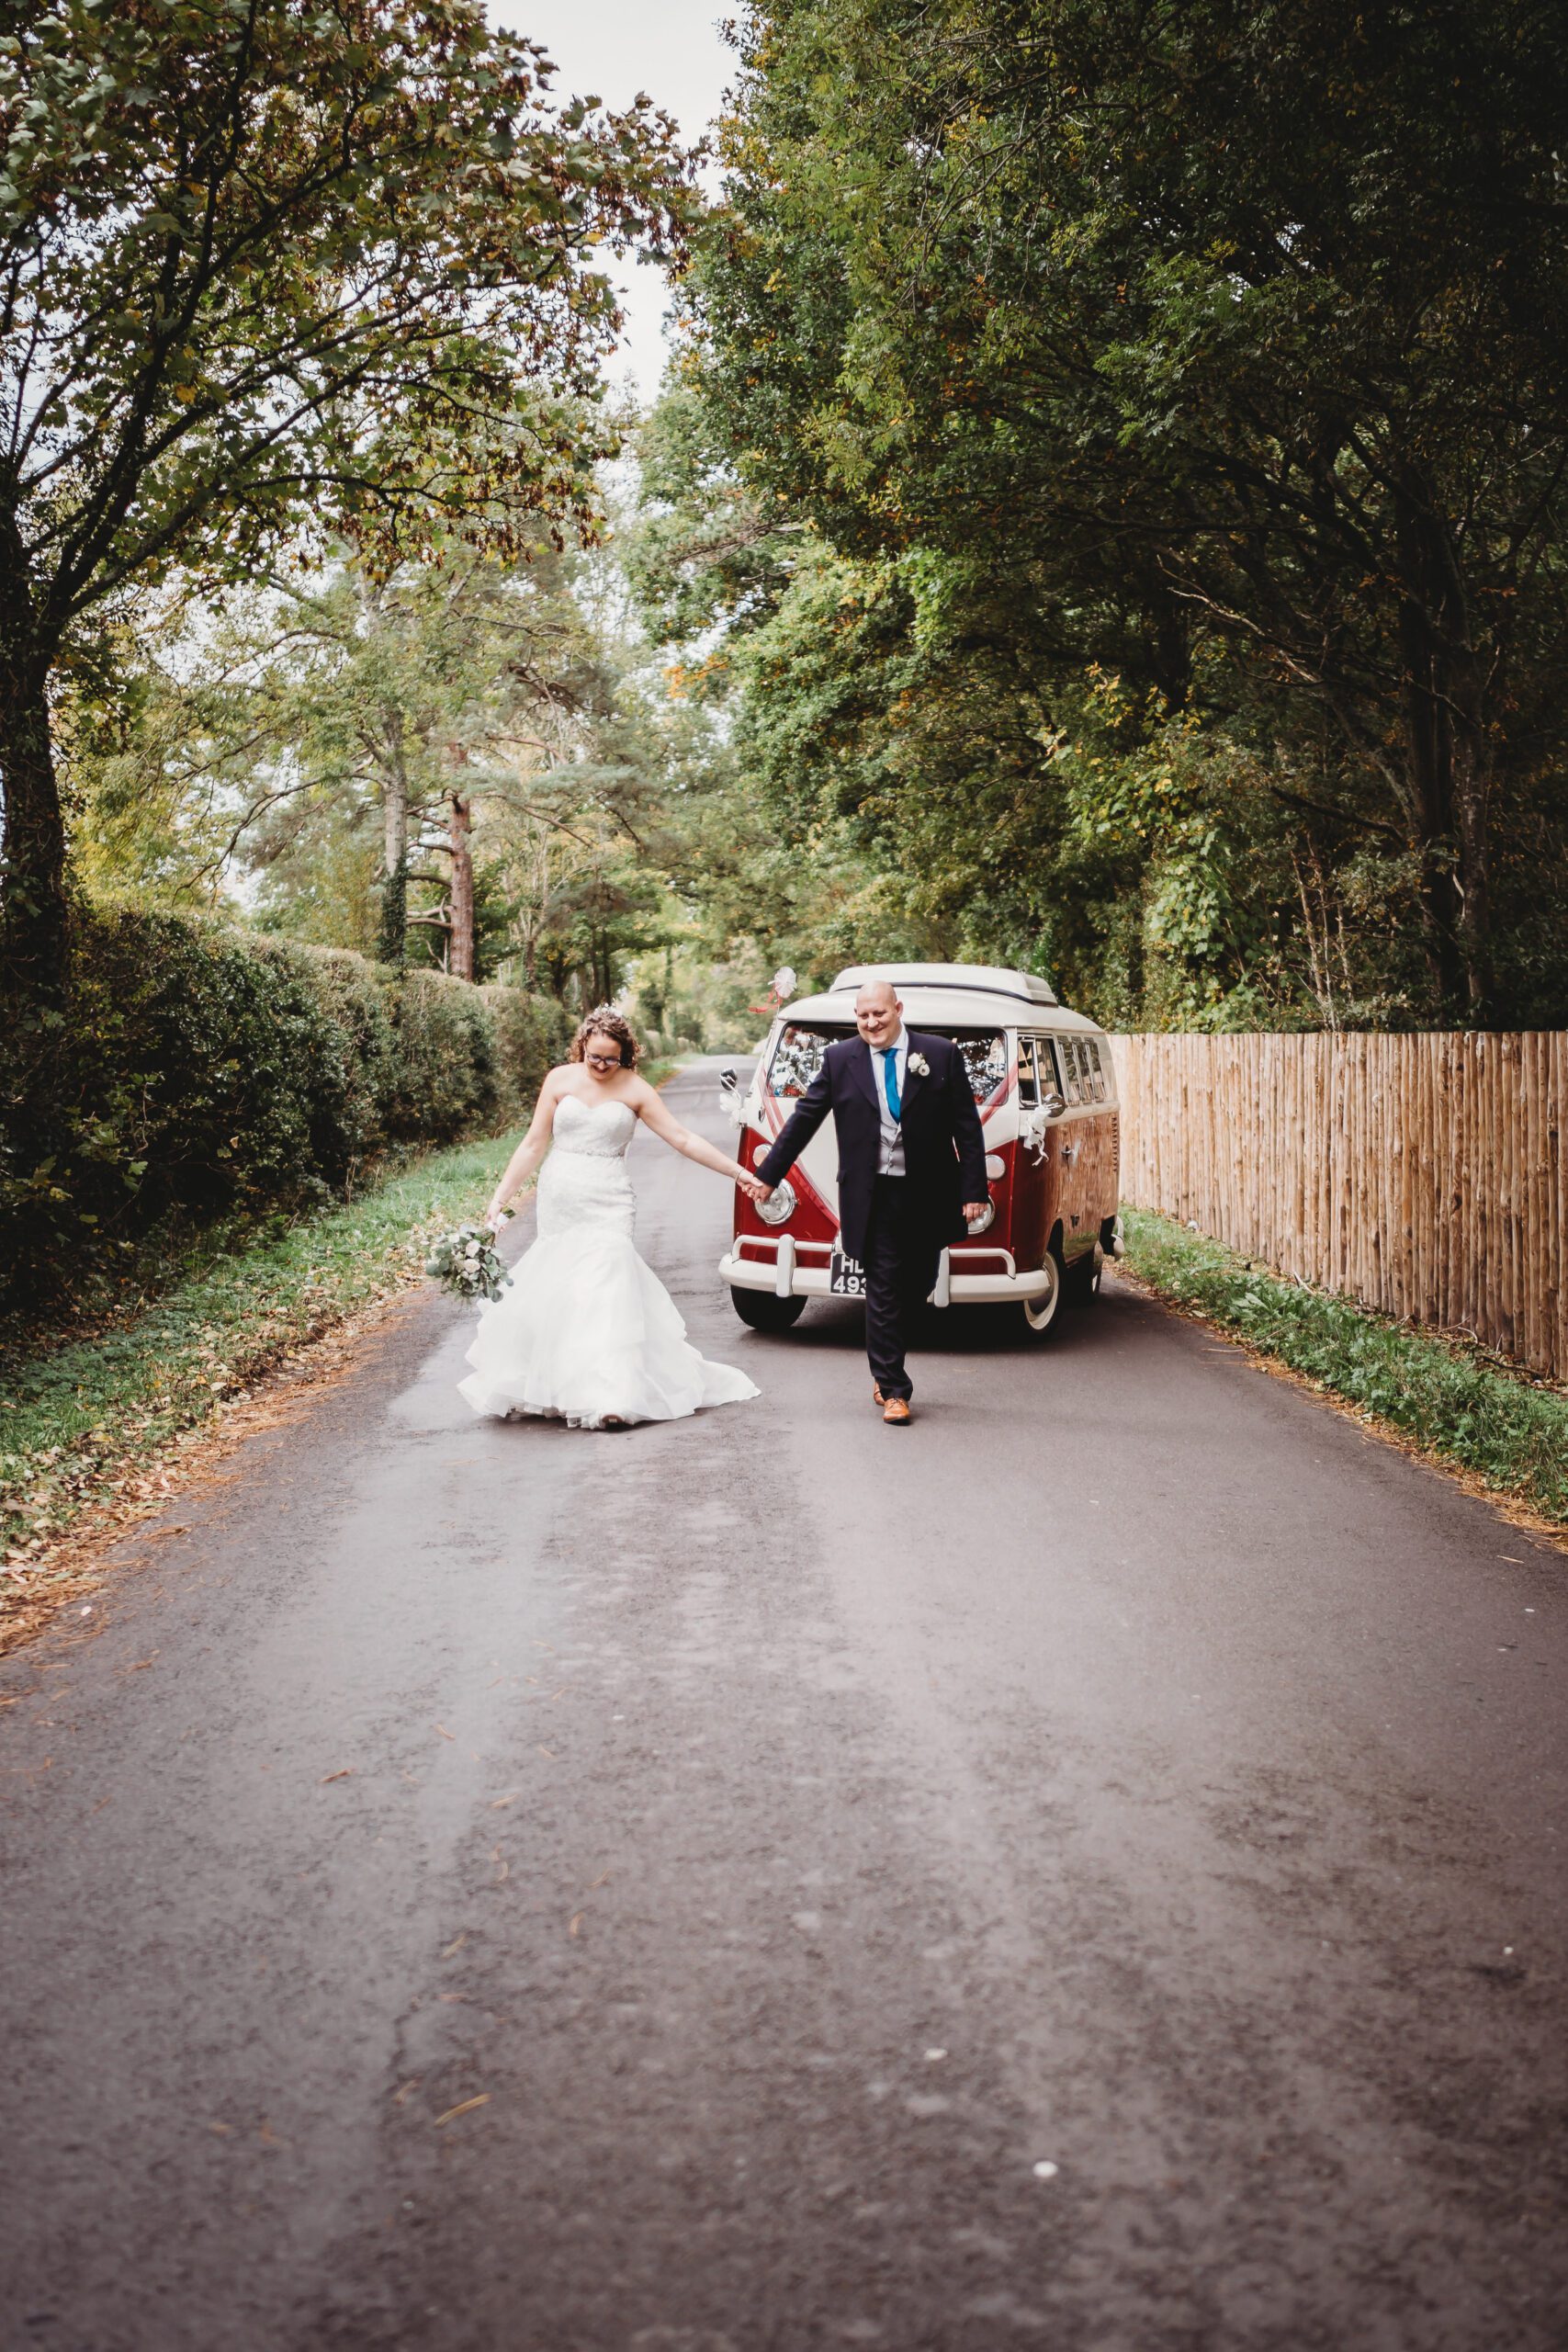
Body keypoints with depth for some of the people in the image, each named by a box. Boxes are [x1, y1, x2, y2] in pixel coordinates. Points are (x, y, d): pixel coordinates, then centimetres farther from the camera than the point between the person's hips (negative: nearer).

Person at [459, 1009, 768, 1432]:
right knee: (555, 1290, 0)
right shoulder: (560, 1080, 4)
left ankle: (609, 1396, -19)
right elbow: (533, 1145, 6)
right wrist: (500, 1197, 2)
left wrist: (739, 1173, -4)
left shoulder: (634, 1088, 0)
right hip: (559, 1203, 2)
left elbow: (682, 1139, 0)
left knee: (602, 1288, -14)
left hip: (608, 1205, -2)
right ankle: (560, 1390, 9)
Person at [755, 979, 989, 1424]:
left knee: (918, 1288, 11)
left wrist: (974, 1190, -5)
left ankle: (885, 1369, 33)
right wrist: (767, 1175, 6)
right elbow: (803, 1119, 7)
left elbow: (966, 1127, 1)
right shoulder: (840, 1060, 2)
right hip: (874, 1199, -1)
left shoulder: (942, 1055, 1)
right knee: (884, 1292, -1)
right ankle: (893, 1389, 7)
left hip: (929, 1197, 1)